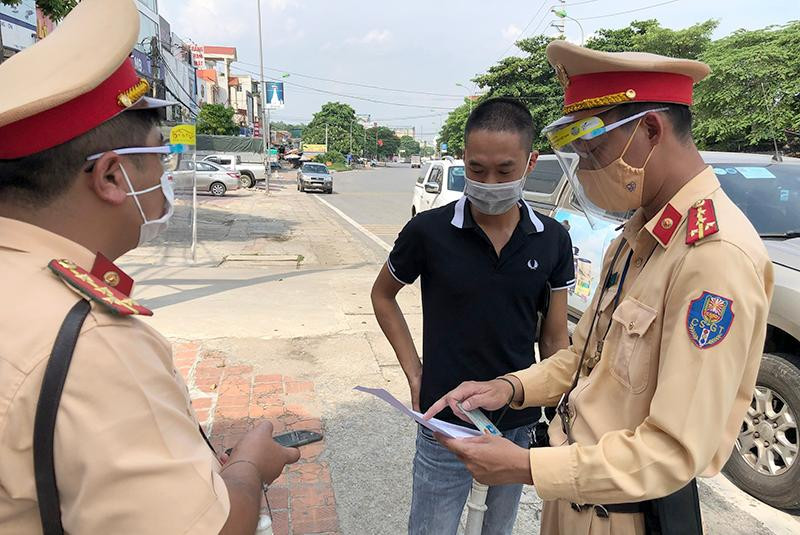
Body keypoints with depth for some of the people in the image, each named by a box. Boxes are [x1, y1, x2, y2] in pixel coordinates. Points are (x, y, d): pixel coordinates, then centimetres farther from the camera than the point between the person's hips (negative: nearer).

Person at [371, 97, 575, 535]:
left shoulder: (553, 241, -5)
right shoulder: (429, 231, -13)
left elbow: (555, 341, 3)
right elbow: (382, 295, 4)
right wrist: (413, 372, -3)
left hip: (520, 424, 3)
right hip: (445, 423, -2)